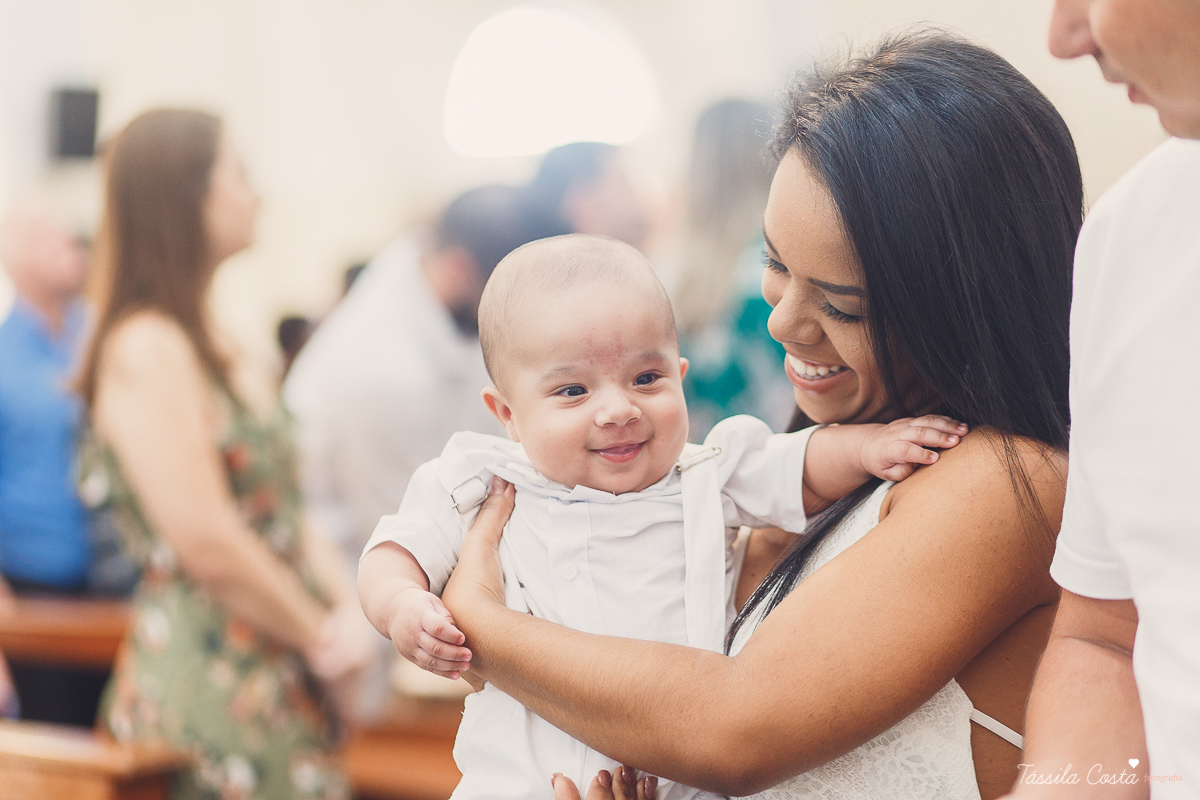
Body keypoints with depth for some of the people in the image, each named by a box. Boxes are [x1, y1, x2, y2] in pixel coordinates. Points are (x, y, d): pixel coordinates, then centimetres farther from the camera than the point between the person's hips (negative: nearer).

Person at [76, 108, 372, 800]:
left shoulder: (213, 347, 16)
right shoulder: (146, 350, -14)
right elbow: (209, 547, -19)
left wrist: (349, 603, -1)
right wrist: (322, 637, -8)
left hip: (284, 685, 9)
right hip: (208, 684, -9)